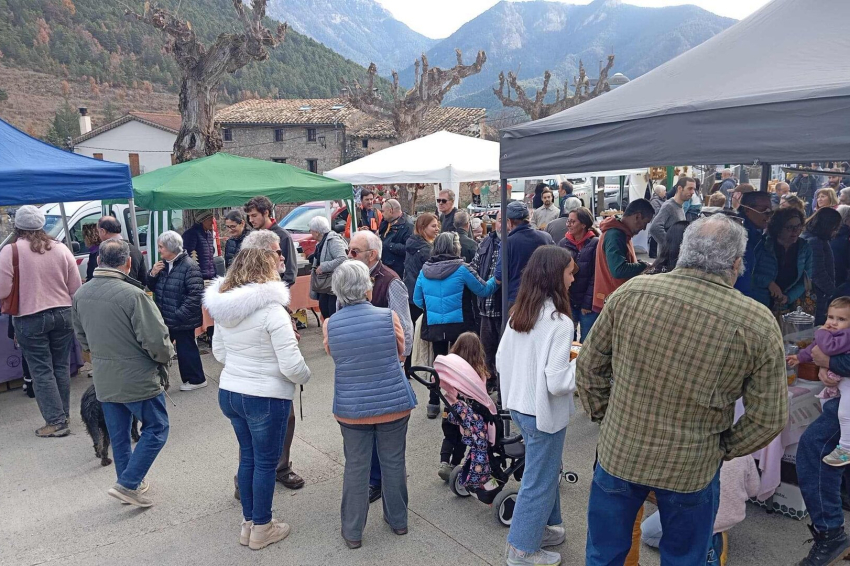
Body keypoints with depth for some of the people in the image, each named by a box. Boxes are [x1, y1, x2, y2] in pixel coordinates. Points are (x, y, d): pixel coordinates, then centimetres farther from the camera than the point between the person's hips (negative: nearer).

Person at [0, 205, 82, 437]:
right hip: (62, 314, 4)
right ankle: (64, 415, 23)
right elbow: (76, 288, 3)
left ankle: (56, 421, 5)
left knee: (41, 370, 5)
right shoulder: (61, 248, 0)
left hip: (30, 319, -4)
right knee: (61, 366, 14)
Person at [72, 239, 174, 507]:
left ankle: (132, 483, 31)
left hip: (103, 380, 7)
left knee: (118, 435, 18)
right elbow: (156, 340, -22)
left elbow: (82, 337, 15)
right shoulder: (133, 294, -23)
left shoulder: (81, 294, 1)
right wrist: (165, 357, -2)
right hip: (137, 379, -7)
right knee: (156, 429, 10)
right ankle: (128, 483, 5)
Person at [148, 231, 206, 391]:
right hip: (165, 318, 8)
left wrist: (180, 314, -23)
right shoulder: (163, 264, 8)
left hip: (182, 320, -8)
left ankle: (196, 379, 21)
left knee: (186, 349, 4)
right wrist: (153, 274, -4)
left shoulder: (189, 266, -18)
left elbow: (196, 294, -23)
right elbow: (153, 287, 17)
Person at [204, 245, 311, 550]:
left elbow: (218, 352, 13)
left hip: (229, 392, 7)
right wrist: (305, 376, -2)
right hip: (266, 397, -7)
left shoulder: (222, 305, 1)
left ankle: (248, 523, 36)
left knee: (247, 457, 21)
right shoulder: (272, 310, -21)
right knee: (265, 462, 11)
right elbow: (292, 365, -22)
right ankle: (261, 529, 27)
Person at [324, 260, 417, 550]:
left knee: (356, 467, 12)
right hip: (394, 403, 0)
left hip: (352, 408, 1)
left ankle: (352, 532, 24)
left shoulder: (330, 325, -10)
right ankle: (398, 520, 33)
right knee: (393, 463, 16)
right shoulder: (388, 316, -13)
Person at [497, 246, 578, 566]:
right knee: (539, 481, 9)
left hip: (518, 405, 8)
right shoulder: (559, 322, -23)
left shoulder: (518, 313, 0)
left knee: (547, 470, 26)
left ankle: (543, 527, 42)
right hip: (543, 413, -8)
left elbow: (500, 362, 6)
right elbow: (557, 382, -24)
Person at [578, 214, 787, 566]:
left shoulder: (631, 292, -12)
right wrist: (724, 449, 7)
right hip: (692, 470, 0)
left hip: (619, 453, 1)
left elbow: (589, 366, -3)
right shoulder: (758, 325, -16)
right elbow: (769, 418, -8)